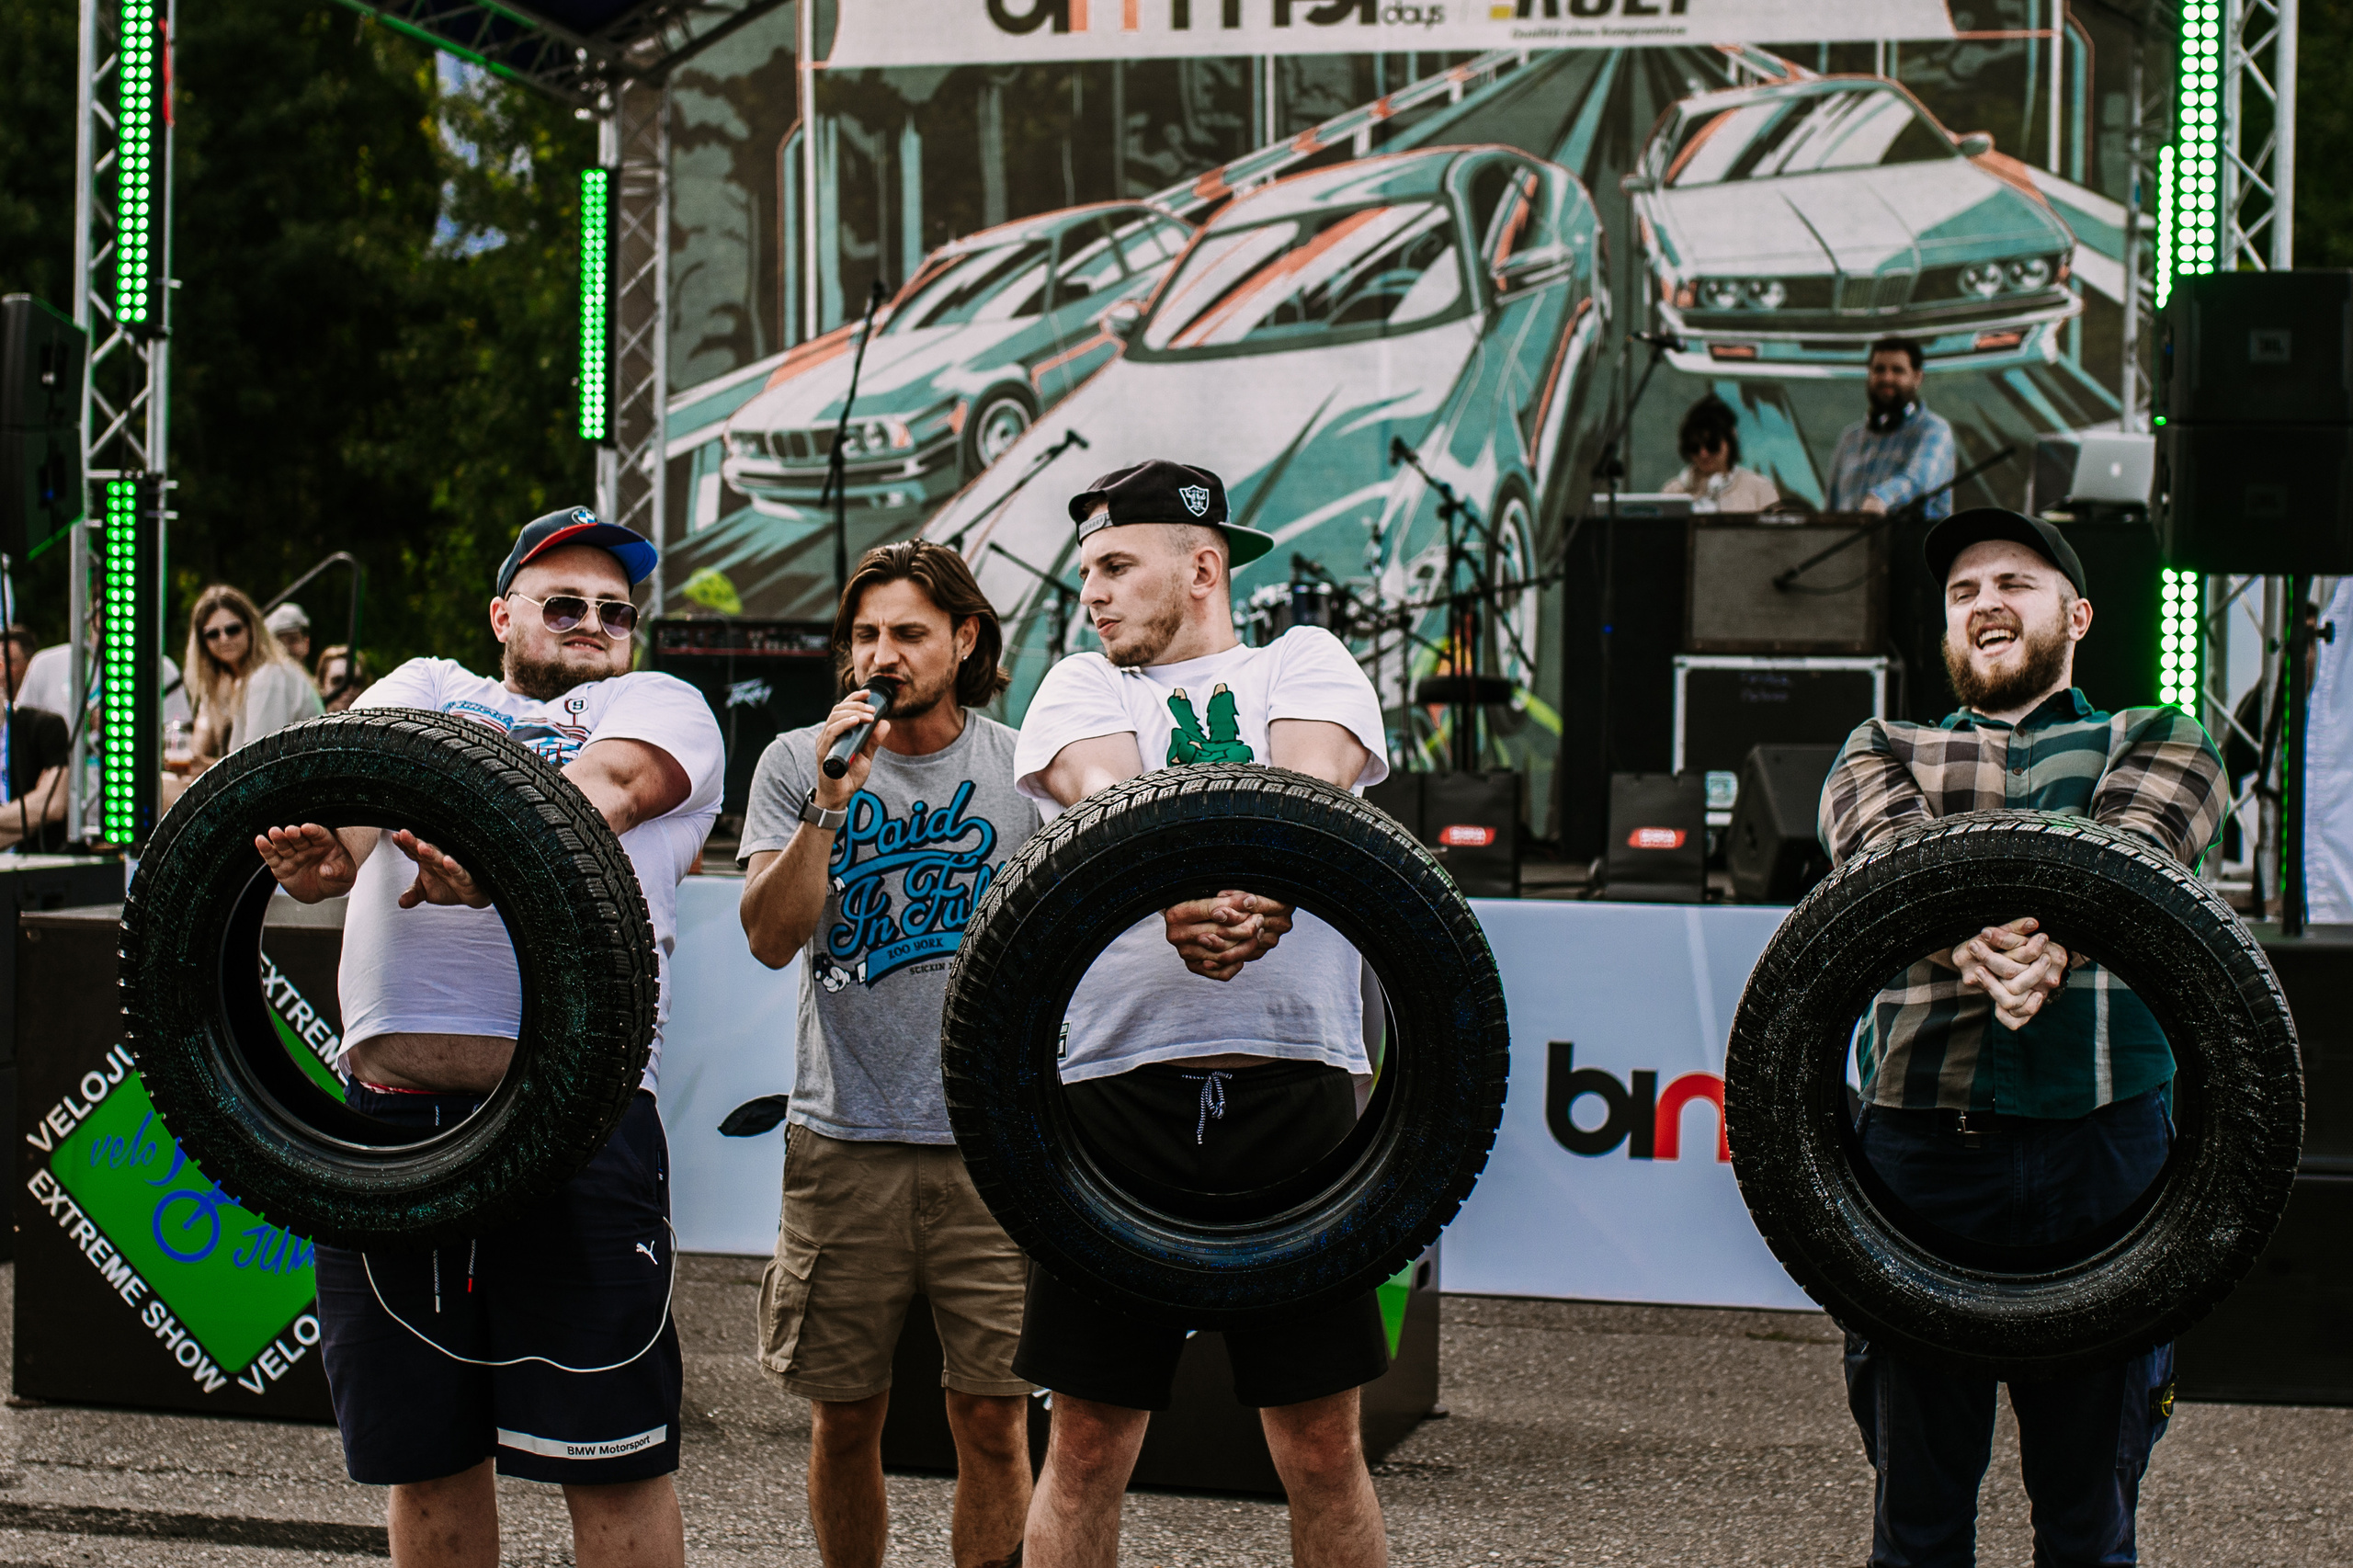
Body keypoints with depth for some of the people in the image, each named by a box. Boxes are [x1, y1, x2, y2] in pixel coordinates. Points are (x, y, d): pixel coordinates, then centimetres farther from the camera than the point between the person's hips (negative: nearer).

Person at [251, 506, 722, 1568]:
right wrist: (319, 845, -22)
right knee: (425, 1458, 11)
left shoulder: (661, 706, 17)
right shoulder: (427, 688, 26)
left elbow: (608, 784, -7)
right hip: (385, 1109, 3)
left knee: (612, 1461, -3)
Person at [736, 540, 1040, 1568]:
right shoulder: (798, 764, 5)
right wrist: (832, 803, -16)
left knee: (992, 1415, 0)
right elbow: (770, 937, -4)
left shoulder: (1025, 770, 5)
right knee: (844, 1414, 7)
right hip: (844, 1138, 0)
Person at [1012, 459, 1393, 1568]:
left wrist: (1265, 887, -30)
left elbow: (1311, 777, -7)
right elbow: (1112, 794, -6)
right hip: (1117, 1087, 1)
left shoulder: (1304, 660, 15)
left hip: (1292, 1085, -1)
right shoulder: (1082, 687, 17)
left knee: (1322, 1446, 4)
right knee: (1087, 1444, 4)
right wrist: (1179, 895, -29)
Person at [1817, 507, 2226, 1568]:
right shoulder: (1885, 752, 19)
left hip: (2098, 1133, -1)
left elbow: (2132, 845, -8)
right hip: (1918, 1133, 1)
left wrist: (2053, 934, -31)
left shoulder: (2157, 745, 15)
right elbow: (1889, 846, -5)